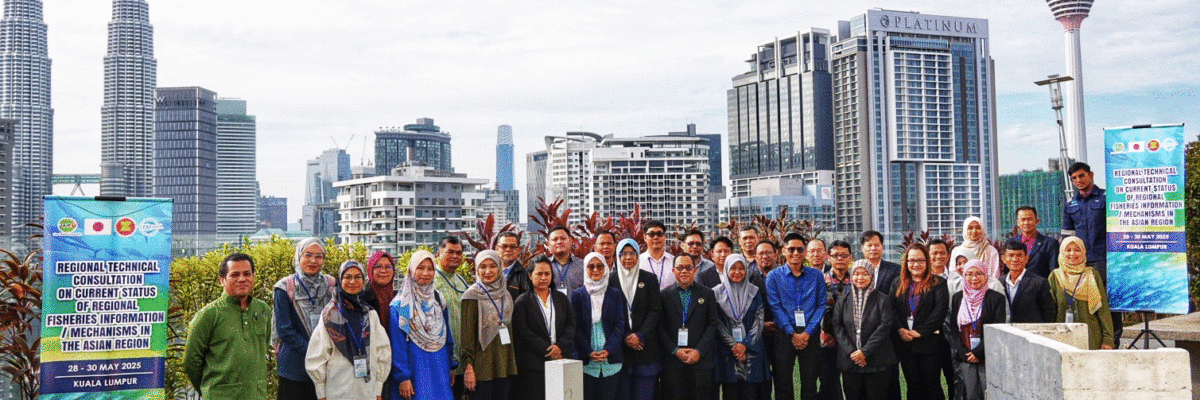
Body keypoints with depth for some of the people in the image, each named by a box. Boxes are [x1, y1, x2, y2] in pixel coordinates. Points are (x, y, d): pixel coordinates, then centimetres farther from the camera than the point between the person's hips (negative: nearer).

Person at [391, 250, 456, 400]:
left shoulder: (439, 299, 10)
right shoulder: (400, 305, -6)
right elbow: (397, 345, -9)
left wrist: (451, 366, 12)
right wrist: (402, 377, -13)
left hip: (439, 369, 5)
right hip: (414, 369, -5)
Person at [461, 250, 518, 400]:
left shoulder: (505, 295, 13)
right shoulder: (472, 296, -5)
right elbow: (467, 334, -9)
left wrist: (512, 362, 15)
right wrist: (468, 366, -15)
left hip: (504, 362, 6)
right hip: (482, 363, -6)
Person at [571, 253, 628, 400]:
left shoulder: (615, 294, 9)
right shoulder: (577, 295, 6)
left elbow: (620, 324, 4)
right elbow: (575, 327, 0)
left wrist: (608, 350, -10)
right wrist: (589, 352, -11)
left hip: (611, 359, 1)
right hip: (585, 360, -1)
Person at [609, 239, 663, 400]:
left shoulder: (649, 279, 7)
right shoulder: (611, 280, 4)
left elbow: (655, 310, 1)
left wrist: (640, 335, -10)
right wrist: (625, 337, -9)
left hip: (645, 344, 1)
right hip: (620, 345, 0)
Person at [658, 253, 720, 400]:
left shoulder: (707, 294, 9)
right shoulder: (664, 295, 7)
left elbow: (712, 325, 3)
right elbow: (661, 328, 3)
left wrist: (699, 351, -7)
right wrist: (675, 351, -8)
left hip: (701, 360, 0)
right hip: (673, 362, 0)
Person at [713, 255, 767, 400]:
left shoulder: (754, 292, 10)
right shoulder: (718, 292, 4)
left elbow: (759, 320, 3)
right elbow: (717, 323, -1)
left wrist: (745, 344, -7)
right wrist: (734, 345, -9)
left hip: (751, 349, 1)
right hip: (727, 350, -1)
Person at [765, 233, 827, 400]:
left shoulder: (816, 276, 8)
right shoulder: (774, 276, 3)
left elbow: (821, 306, 3)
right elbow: (775, 307, -3)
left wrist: (807, 333, -9)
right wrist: (792, 333, -11)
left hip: (810, 335, 1)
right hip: (784, 335, -1)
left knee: (810, 383, 3)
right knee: (783, 383, 2)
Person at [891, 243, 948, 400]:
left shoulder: (938, 284, 0)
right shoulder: (898, 284, 12)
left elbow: (940, 311, -10)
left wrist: (920, 331, -15)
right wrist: (900, 329, -11)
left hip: (929, 342, -3)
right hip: (905, 344, 3)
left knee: (932, 384, 1)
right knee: (913, 386, 9)